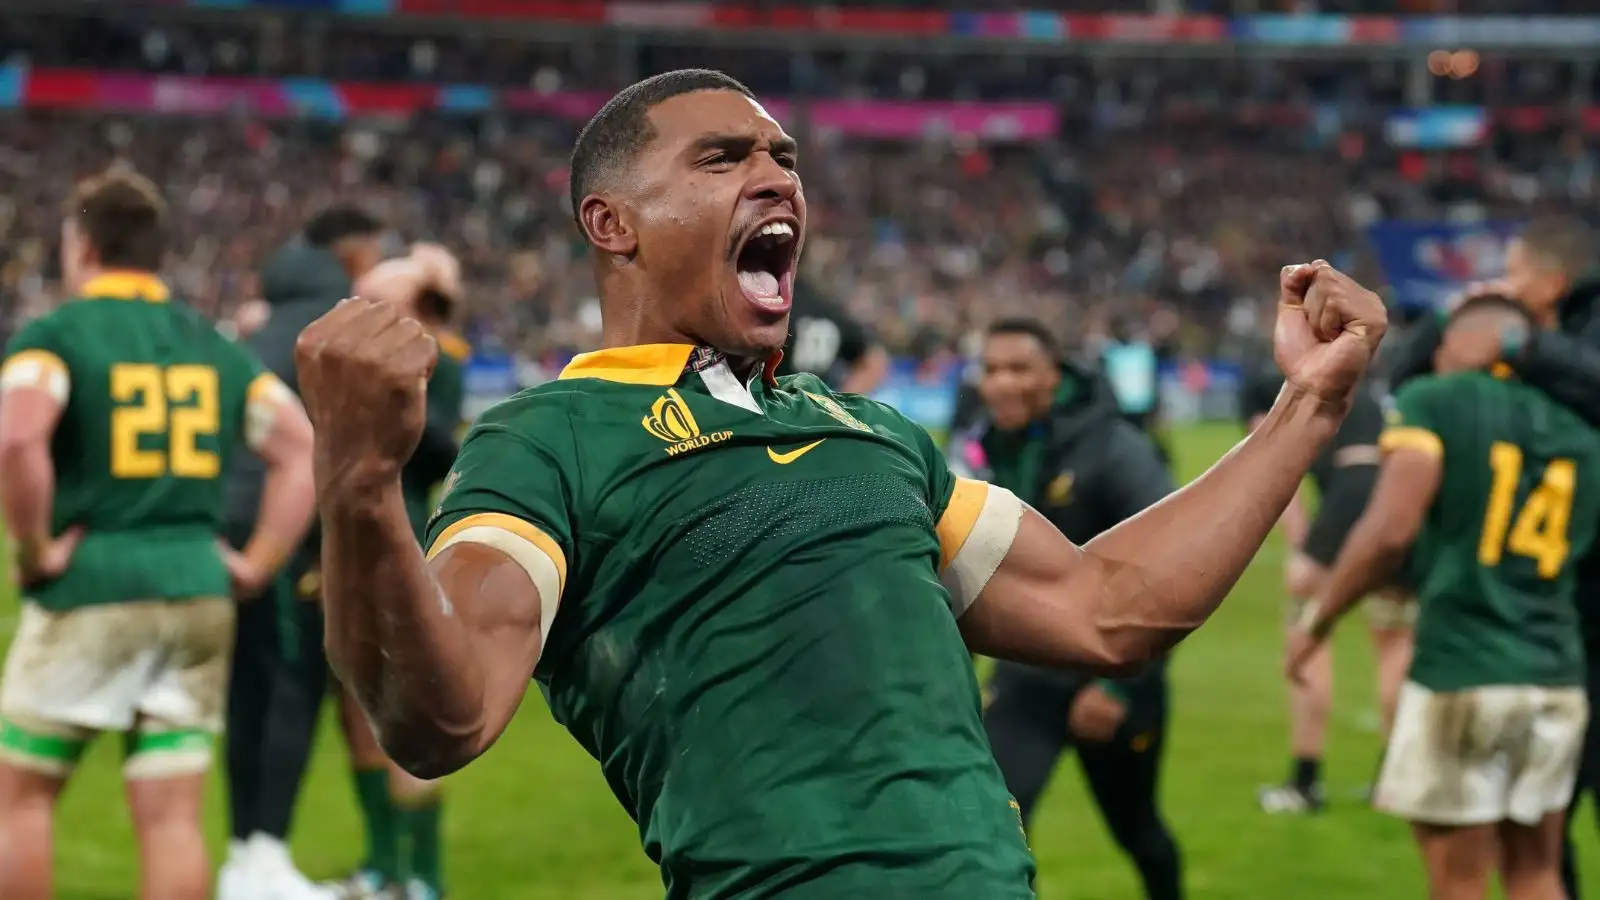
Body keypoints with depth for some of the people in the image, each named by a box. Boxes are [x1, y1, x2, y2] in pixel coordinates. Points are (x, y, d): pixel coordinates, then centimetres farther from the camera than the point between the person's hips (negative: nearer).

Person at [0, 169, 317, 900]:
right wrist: (256, 565, 9)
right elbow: (302, 450, 10)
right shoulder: (213, 346, 13)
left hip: (88, 592, -4)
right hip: (198, 589, 5)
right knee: (173, 817, 4)